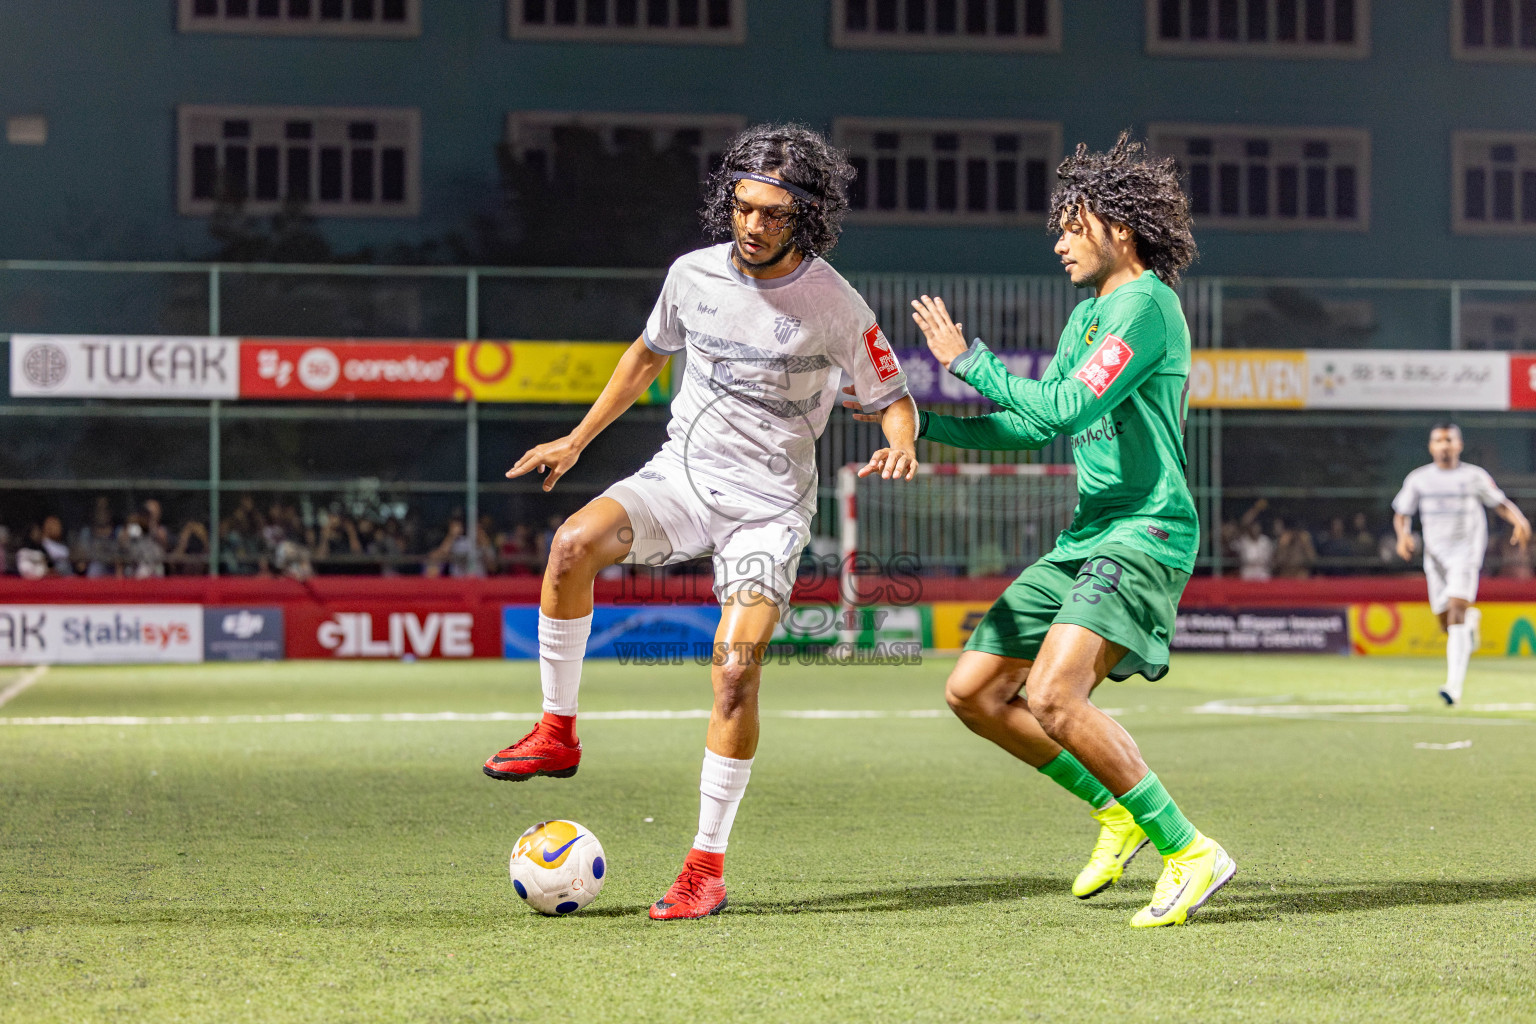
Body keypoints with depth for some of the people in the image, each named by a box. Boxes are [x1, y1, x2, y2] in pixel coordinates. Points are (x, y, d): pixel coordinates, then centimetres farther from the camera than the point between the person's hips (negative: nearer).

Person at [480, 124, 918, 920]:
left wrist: (902, 446, -23)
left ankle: (707, 863, -5)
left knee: (735, 671, -17)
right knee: (575, 542, -28)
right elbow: (648, 354, 19)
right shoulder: (695, 274, 0)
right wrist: (577, 439, 17)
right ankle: (556, 733, -12)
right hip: (681, 473, 3)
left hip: (768, 504, -3)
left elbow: (891, 398, 0)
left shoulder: (834, 307, -10)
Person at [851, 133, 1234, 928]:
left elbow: (1065, 410, -20)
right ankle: (1116, 808, 19)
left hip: (1144, 535, -10)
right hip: (1087, 536, 10)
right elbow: (1037, 423, 23)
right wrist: (921, 424, 18)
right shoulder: (1090, 311, 18)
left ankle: (1187, 853, -16)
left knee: (1053, 697, -26)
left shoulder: (1145, 304, -12)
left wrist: (968, 360, -11)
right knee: (973, 692, 5)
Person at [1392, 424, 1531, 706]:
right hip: (1435, 553, 3)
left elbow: (1501, 503, 6)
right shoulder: (1418, 479, 6)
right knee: (1445, 620, 6)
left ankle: (1455, 685, -25)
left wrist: (1519, 521, -14)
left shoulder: (1474, 476, 1)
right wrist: (1403, 535, -12)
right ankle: (1471, 620, 46)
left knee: (1456, 611, -20)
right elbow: (1401, 513, 9)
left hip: (1466, 551, -3)